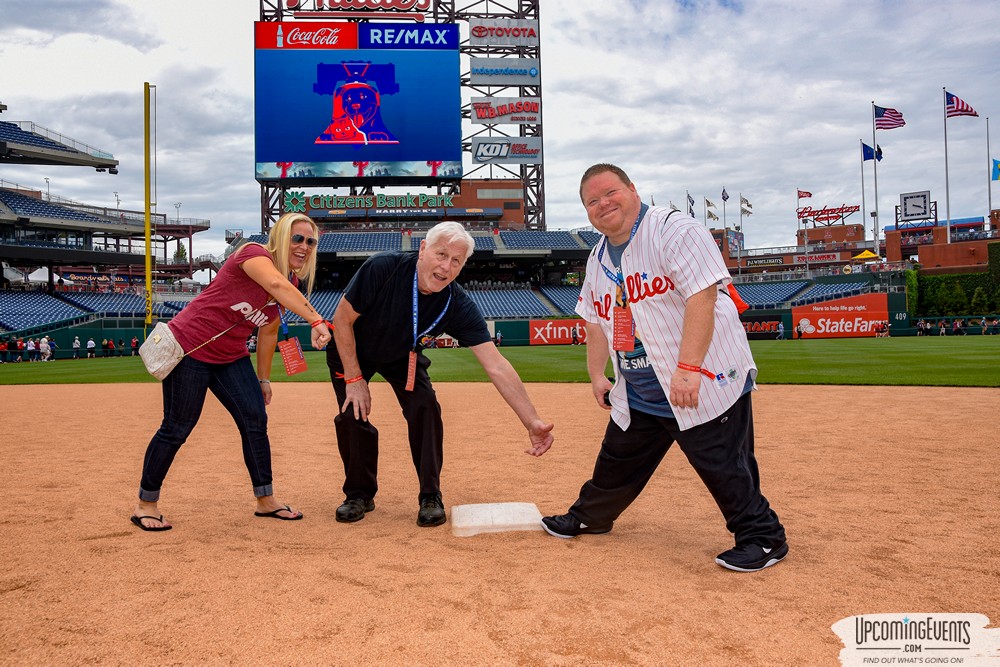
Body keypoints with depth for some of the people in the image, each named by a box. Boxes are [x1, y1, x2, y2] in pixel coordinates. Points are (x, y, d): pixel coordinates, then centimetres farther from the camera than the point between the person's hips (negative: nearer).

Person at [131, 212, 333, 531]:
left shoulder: (293, 283, 4)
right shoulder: (254, 253, -20)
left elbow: (269, 330, 13)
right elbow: (276, 284, -42)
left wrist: (263, 378, 14)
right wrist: (317, 321, -52)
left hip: (230, 356, 8)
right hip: (190, 348, -8)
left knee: (256, 420, 2)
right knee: (177, 428, -1)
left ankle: (265, 500, 16)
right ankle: (145, 504, 17)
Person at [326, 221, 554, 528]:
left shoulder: (458, 306, -30)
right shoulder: (382, 269, -37)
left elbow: (496, 365, -32)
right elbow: (342, 320, -23)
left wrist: (533, 422, -38)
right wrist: (354, 379, -19)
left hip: (403, 357, 2)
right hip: (351, 351, -1)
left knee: (425, 410, -15)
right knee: (352, 413, -11)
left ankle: (430, 498, 2)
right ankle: (359, 495, 13)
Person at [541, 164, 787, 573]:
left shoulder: (674, 229, -14)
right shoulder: (598, 258, 12)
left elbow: (702, 297, -24)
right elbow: (596, 321, 21)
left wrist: (688, 369, -29)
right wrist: (596, 374, 15)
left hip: (705, 382, -7)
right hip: (638, 396, 7)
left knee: (724, 468, -2)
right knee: (616, 463, 18)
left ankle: (764, 538, 17)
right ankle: (588, 518, 39)